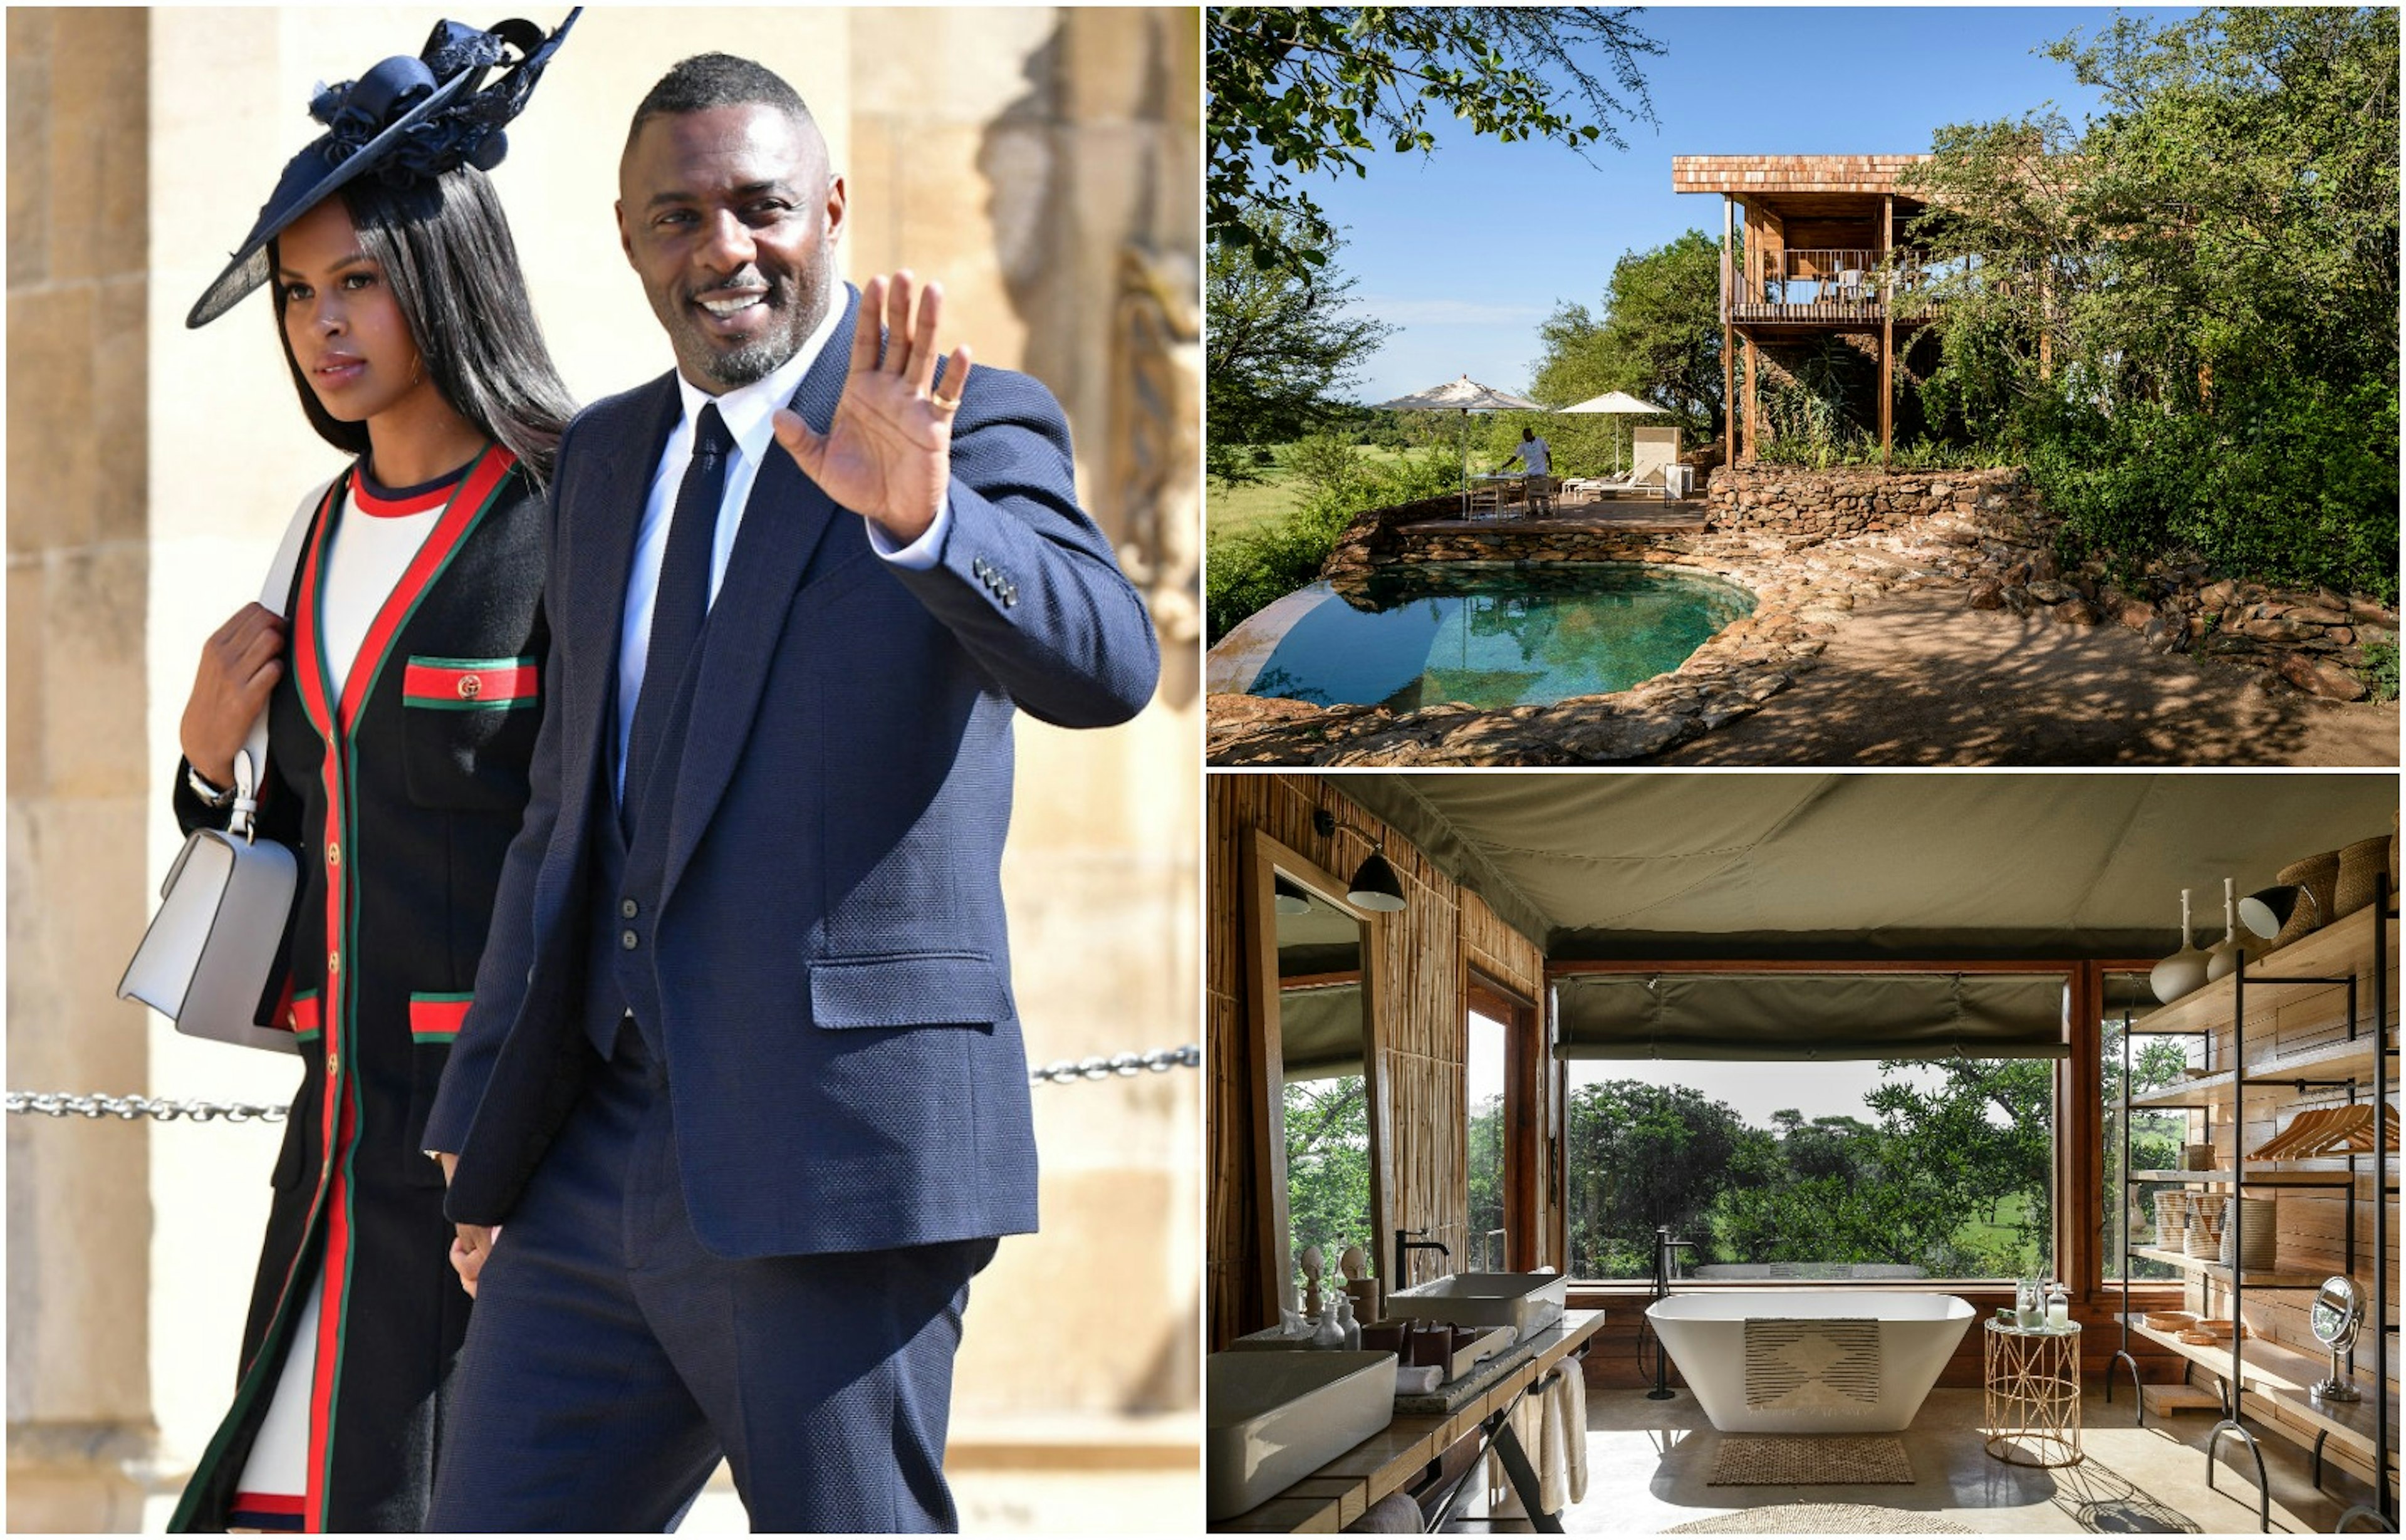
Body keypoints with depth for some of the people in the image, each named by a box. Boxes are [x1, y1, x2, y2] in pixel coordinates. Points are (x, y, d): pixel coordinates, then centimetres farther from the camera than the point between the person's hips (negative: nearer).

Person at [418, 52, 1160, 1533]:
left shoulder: (971, 430, -4)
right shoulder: (606, 457, 17)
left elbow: (1106, 666, -22)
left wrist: (919, 515, -40)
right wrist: (488, 1132, 21)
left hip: (838, 1151, -6)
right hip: (598, 1155, 7)